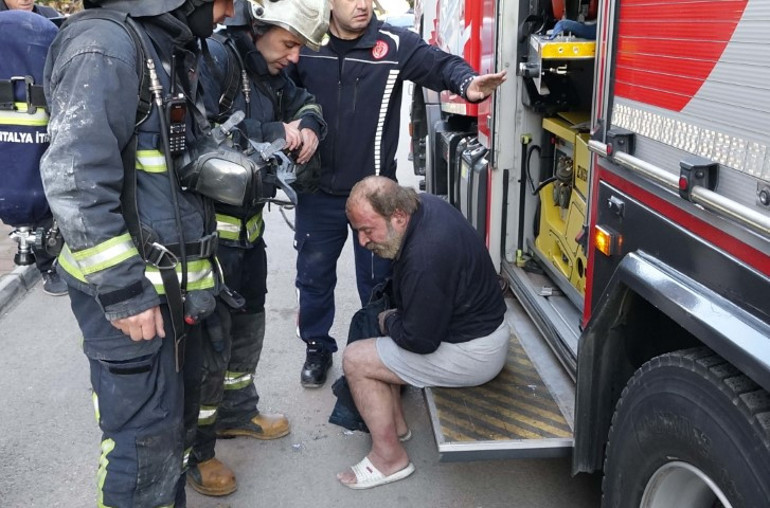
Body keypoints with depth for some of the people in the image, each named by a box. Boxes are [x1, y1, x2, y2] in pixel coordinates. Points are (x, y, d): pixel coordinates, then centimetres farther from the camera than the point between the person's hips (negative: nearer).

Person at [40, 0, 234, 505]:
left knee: (178, 418, 20)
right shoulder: (105, 43, -17)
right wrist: (123, 291, -22)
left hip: (176, 286, 9)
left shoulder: (176, 52, 13)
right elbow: (75, 180, -24)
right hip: (130, 292, -9)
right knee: (146, 437, 1)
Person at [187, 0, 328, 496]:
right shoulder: (214, 59, -19)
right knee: (209, 338, -1)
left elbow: (303, 102, 23)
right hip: (209, 228, -9)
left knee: (248, 323, 22)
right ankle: (194, 447, 17)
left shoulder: (270, 72, 7)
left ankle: (236, 411, 42)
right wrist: (275, 134, -26)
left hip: (248, 226, 9)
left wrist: (309, 126, -2)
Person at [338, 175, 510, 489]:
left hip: (473, 355, -10)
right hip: (482, 322, 10)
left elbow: (420, 341, -25)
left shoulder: (423, 260, -33)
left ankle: (390, 458, 3)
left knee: (355, 360, -8)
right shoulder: (424, 205, -4)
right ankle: (395, 424, 27)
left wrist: (388, 322, -6)